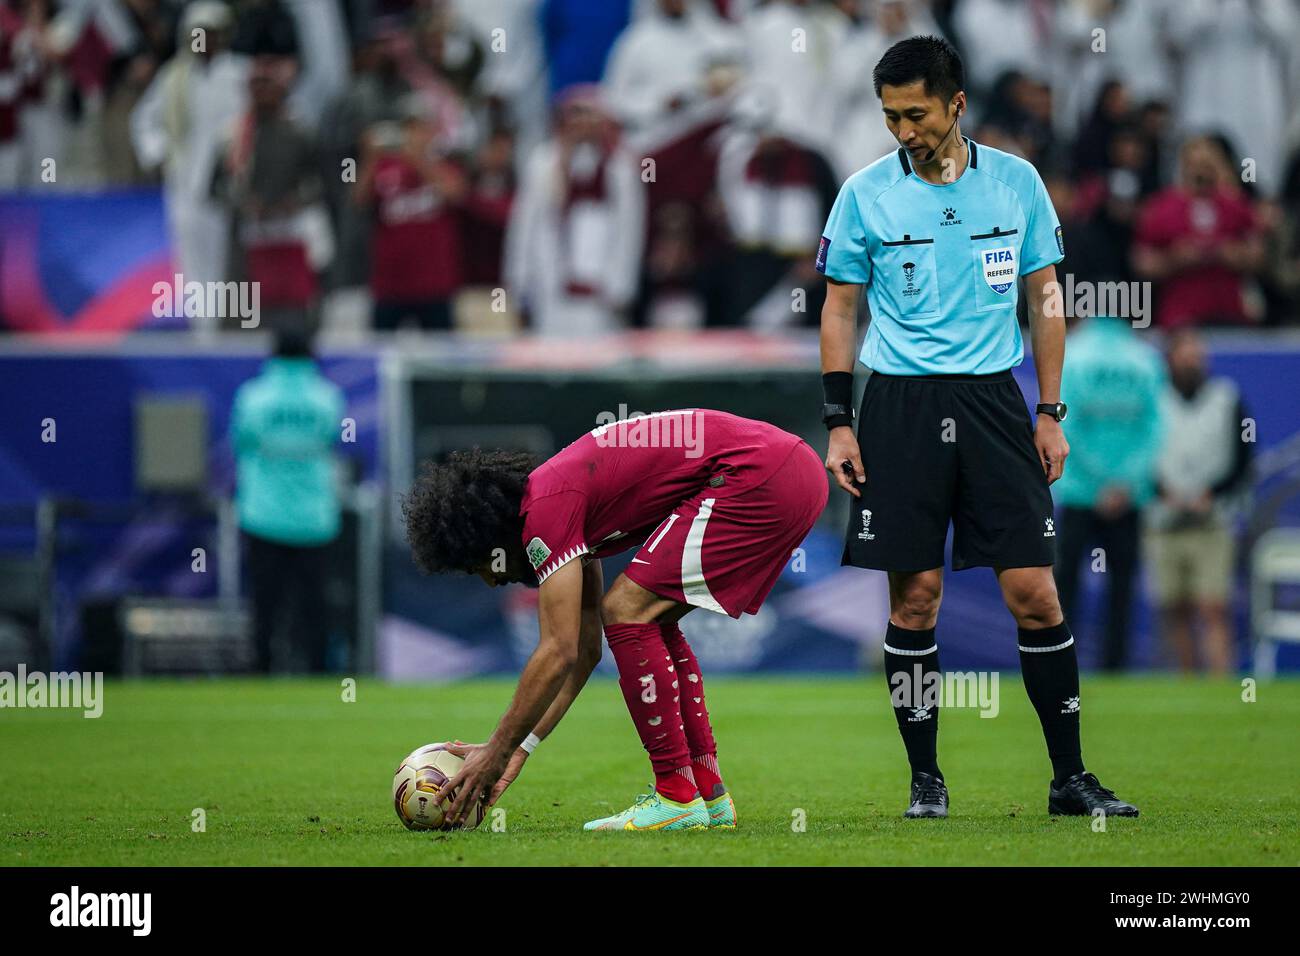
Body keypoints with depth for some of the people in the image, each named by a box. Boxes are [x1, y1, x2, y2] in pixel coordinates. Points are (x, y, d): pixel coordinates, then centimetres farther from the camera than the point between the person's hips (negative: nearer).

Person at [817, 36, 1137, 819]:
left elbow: (1046, 299, 9)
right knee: (915, 595, -1)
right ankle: (926, 779, 9)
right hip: (900, 402, -1)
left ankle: (1070, 778, 4)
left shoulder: (1016, 182, 3)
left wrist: (1051, 413, 4)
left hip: (994, 400, 1)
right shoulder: (865, 194, 0)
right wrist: (838, 423, 0)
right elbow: (840, 311, 6)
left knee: (1034, 591, -3)